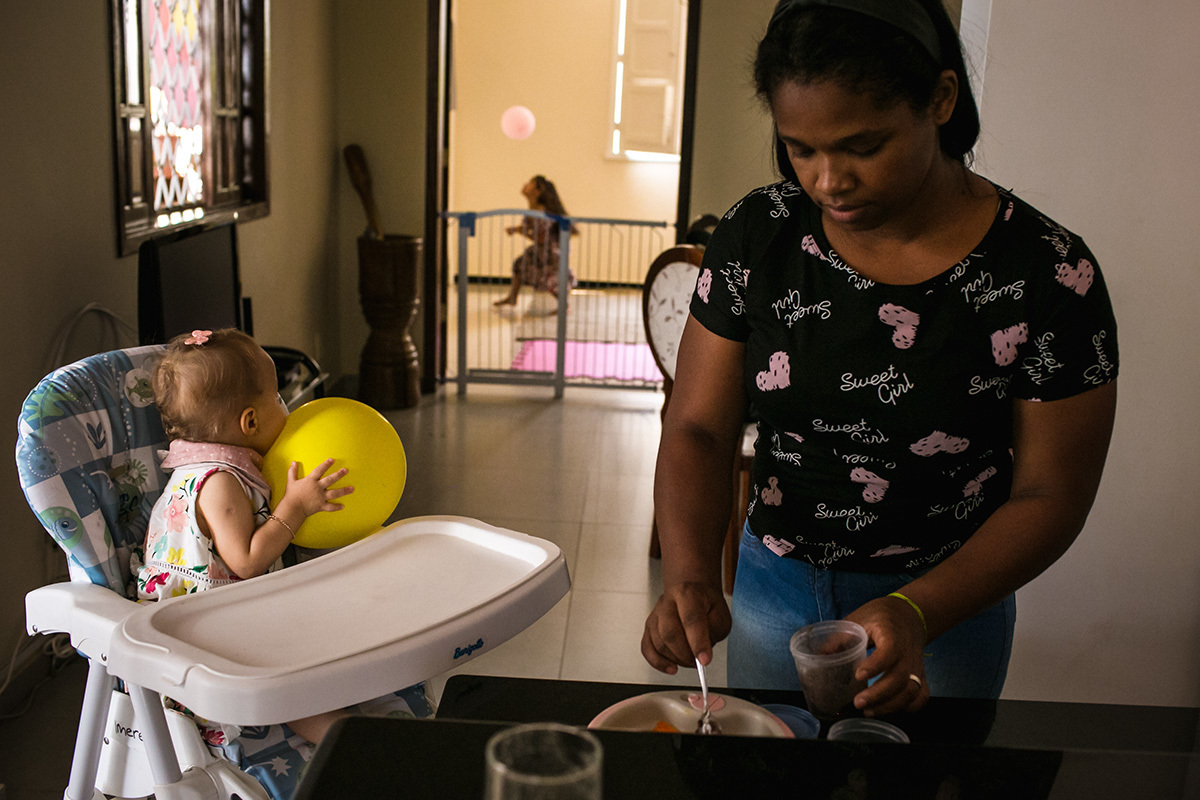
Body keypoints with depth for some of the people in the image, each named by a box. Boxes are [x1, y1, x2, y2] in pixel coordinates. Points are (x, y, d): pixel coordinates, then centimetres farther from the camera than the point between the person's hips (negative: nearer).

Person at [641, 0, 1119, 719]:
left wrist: (915, 614, -27)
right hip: (772, 589, 3)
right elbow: (698, 430, -10)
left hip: (949, 605, -2)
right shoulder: (757, 236, -12)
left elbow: (1051, 493, -13)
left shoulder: (1048, 275, -19)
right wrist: (691, 577, -27)